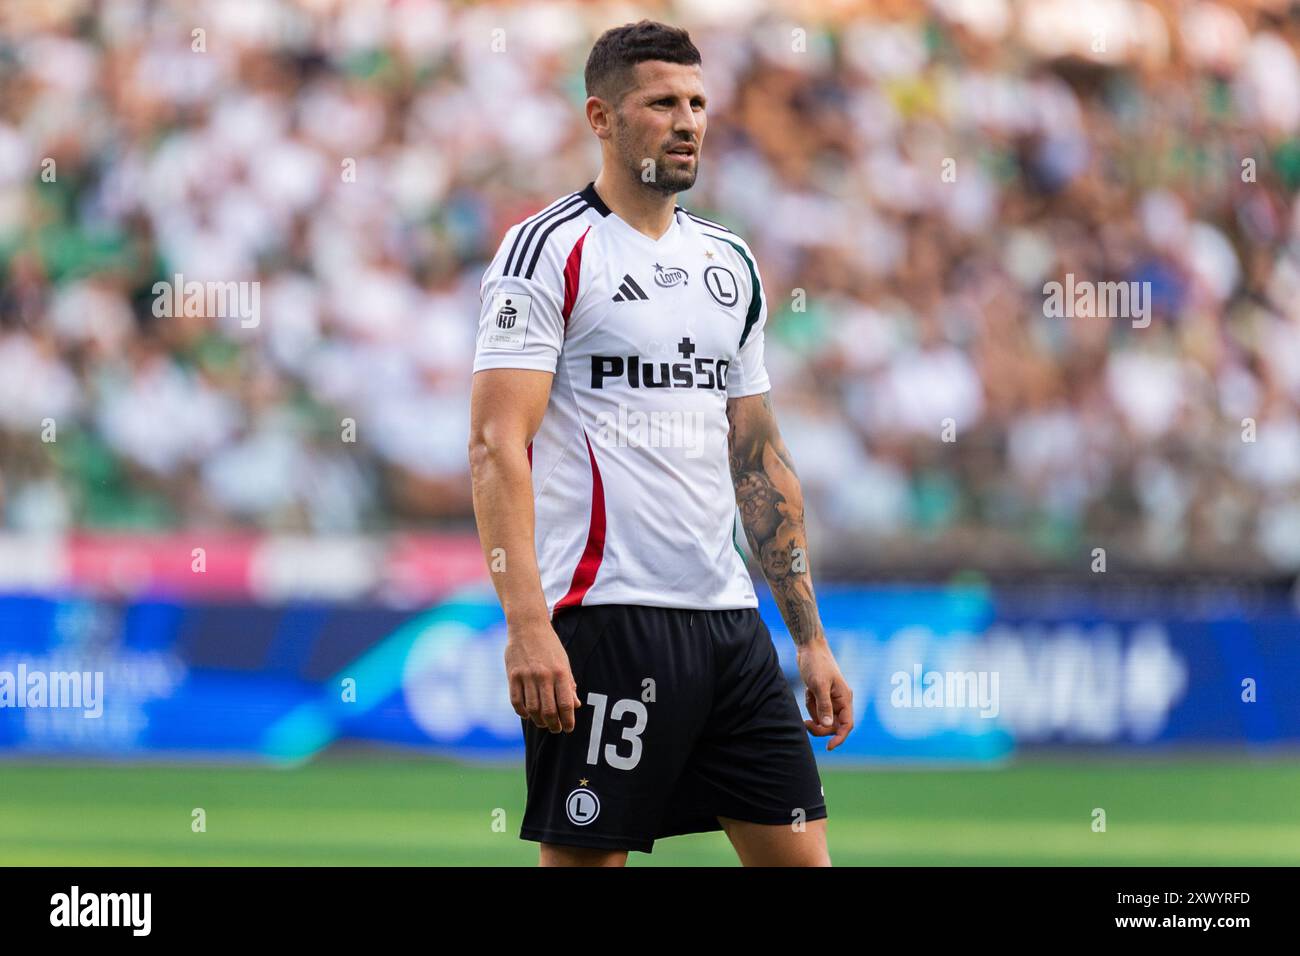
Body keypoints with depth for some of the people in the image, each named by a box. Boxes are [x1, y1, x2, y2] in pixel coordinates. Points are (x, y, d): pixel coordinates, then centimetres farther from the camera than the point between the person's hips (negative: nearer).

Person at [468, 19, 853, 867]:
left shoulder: (730, 263, 17)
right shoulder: (551, 250, -5)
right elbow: (497, 445, -14)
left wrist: (812, 638, 16)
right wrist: (527, 624, -24)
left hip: (728, 620, 7)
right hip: (604, 622, -7)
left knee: (799, 856, 3)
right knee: (586, 857, -5)